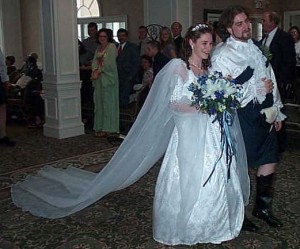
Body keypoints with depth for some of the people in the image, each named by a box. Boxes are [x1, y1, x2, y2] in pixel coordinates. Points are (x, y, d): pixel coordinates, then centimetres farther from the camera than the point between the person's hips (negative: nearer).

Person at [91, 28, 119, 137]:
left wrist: (99, 71, -12)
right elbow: (95, 61, 8)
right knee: (99, 103, 7)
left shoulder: (112, 47, -6)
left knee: (108, 103, -3)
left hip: (108, 78, -7)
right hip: (99, 79, 7)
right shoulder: (98, 48, 17)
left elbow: (109, 63, -14)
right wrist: (94, 71, -10)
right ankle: (100, 128, 13)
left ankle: (107, 128, 1)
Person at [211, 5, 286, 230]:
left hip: (266, 113, 7)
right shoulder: (222, 55, -8)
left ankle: (263, 207, 33)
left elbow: (271, 80, 17)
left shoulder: (256, 49, 14)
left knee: (270, 160, 13)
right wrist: (255, 89, -18)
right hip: (243, 115, -7)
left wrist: (277, 111, 15)